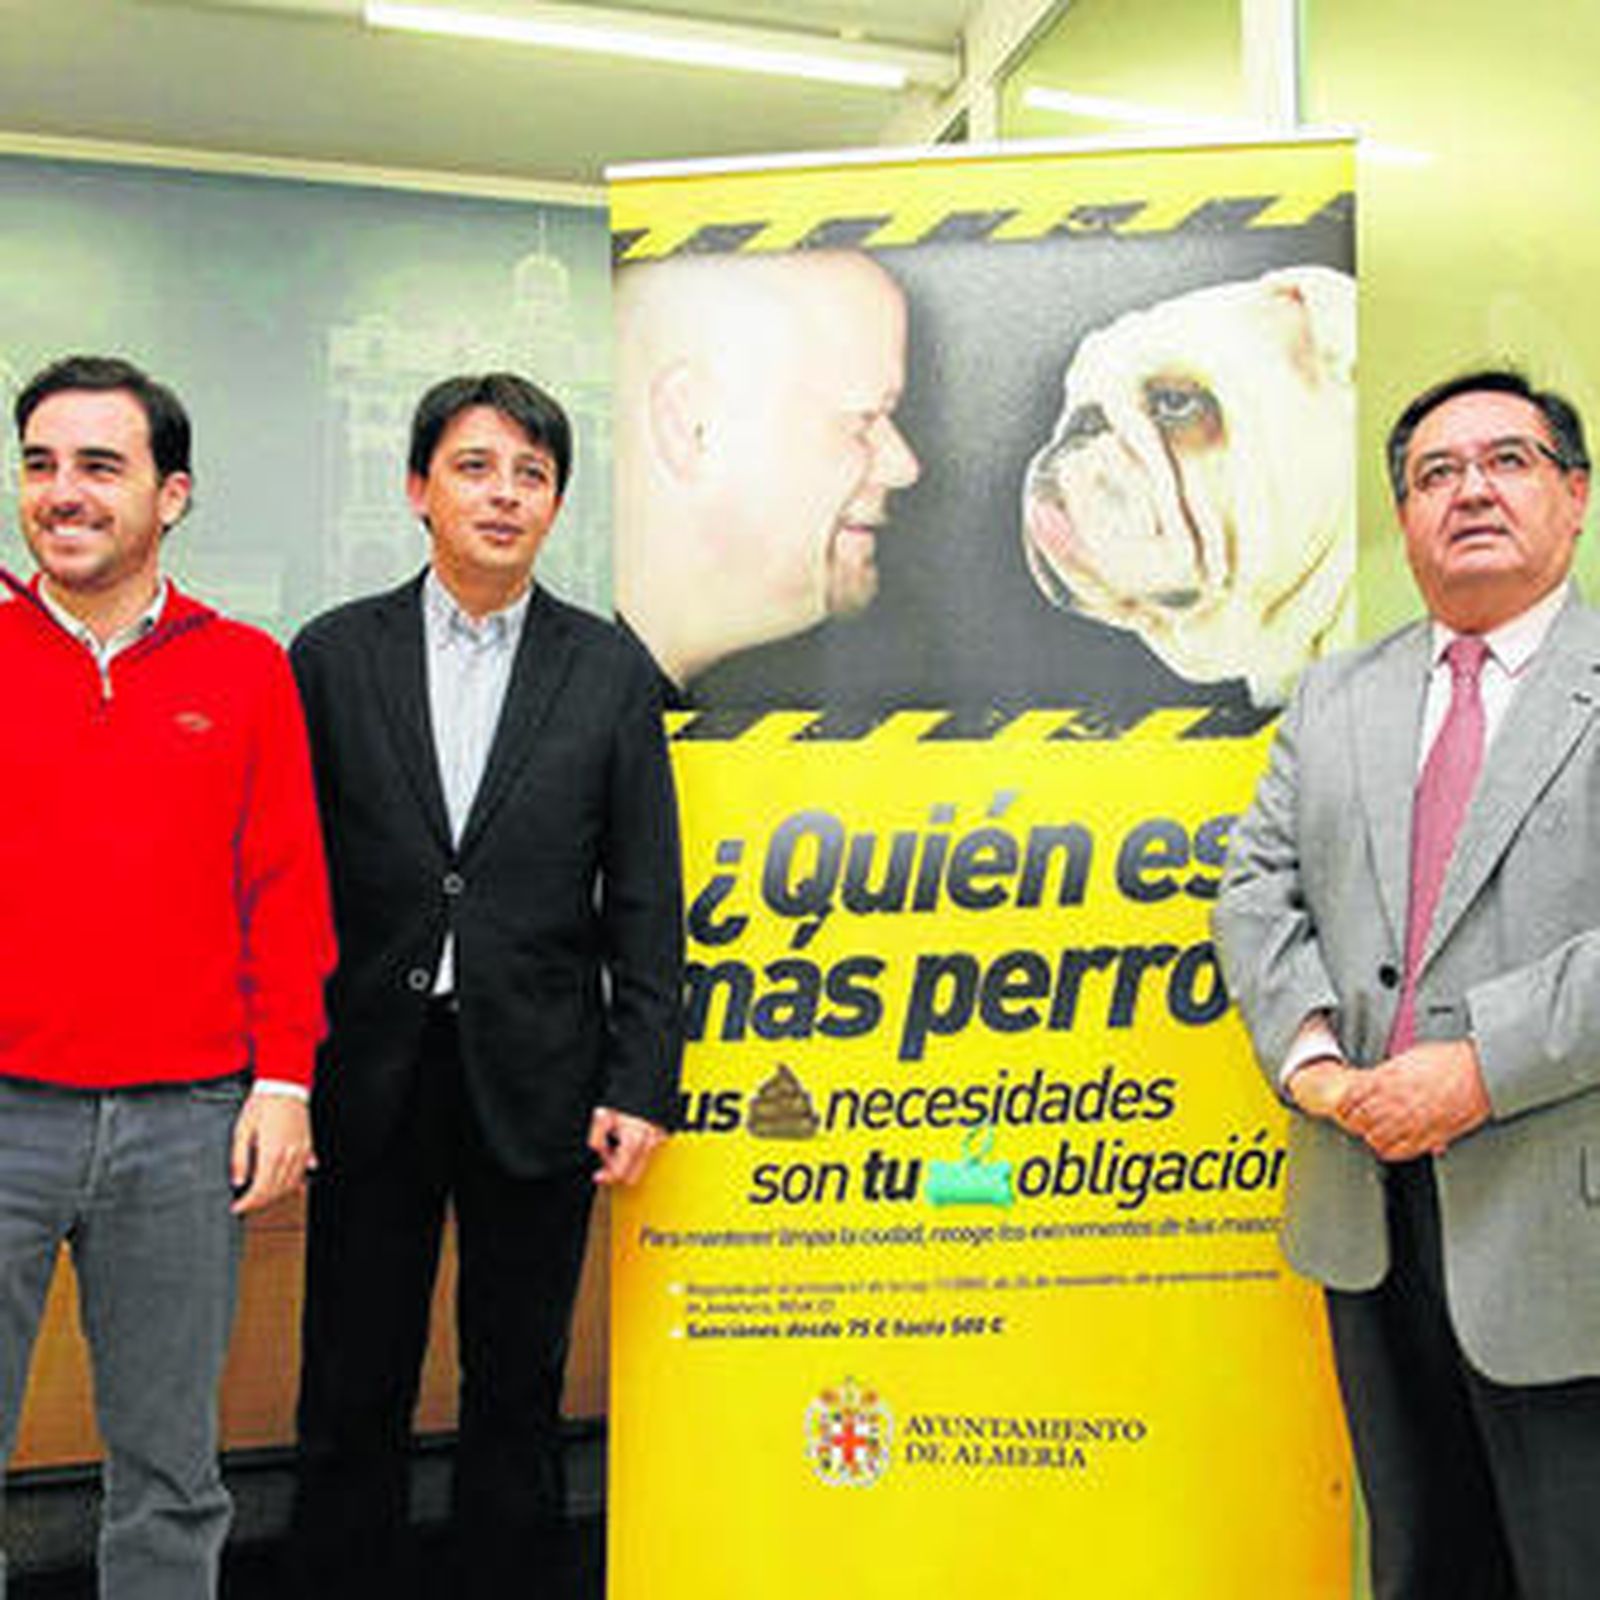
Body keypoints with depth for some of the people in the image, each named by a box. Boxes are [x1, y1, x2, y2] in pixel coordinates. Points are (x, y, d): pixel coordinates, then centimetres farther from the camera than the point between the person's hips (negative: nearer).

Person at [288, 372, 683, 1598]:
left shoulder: (611, 670, 2)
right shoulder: (334, 655, 2)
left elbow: (645, 898, 1)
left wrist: (641, 1085, -4)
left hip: (536, 1080, 0)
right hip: (372, 1073, 0)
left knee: (519, 1386, 14)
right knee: (352, 1392, 12)